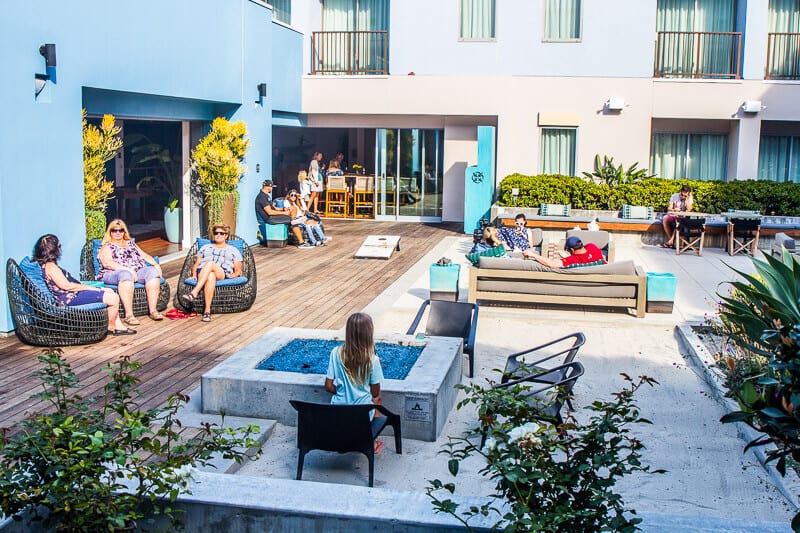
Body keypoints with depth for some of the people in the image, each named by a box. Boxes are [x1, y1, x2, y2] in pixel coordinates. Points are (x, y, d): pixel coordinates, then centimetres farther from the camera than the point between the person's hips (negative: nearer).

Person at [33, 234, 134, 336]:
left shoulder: (44, 264, 12)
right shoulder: (50, 266, -20)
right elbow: (66, 285, -23)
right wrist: (89, 288, -15)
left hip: (73, 293, 12)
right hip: (71, 298, -12)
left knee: (109, 291, 19)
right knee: (114, 298, -13)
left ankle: (118, 325, 17)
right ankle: (111, 327, 9)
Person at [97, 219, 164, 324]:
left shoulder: (130, 243, 29)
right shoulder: (107, 247, 10)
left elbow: (144, 255, 25)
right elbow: (107, 263, -7)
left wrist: (155, 264, 4)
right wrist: (128, 269, -19)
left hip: (137, 273, 5)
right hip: (113, 275, -5)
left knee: (152, 271, -25)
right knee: (126, 275, -40)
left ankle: (153, 310, -30)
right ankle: (129, 315, -46)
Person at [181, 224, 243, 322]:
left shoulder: (233, 250, 28)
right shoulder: (205, 247, 34)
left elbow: (238, 270, 18)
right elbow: (196, 264, 26)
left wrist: (233, 275, -4)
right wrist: (194, 274, 6)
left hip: (223, 274, -1)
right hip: (202, 273, 1)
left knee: (210, 263, -39)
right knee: (211, 276, -41)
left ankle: (194, 293, -51)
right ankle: (207, 311, -55)